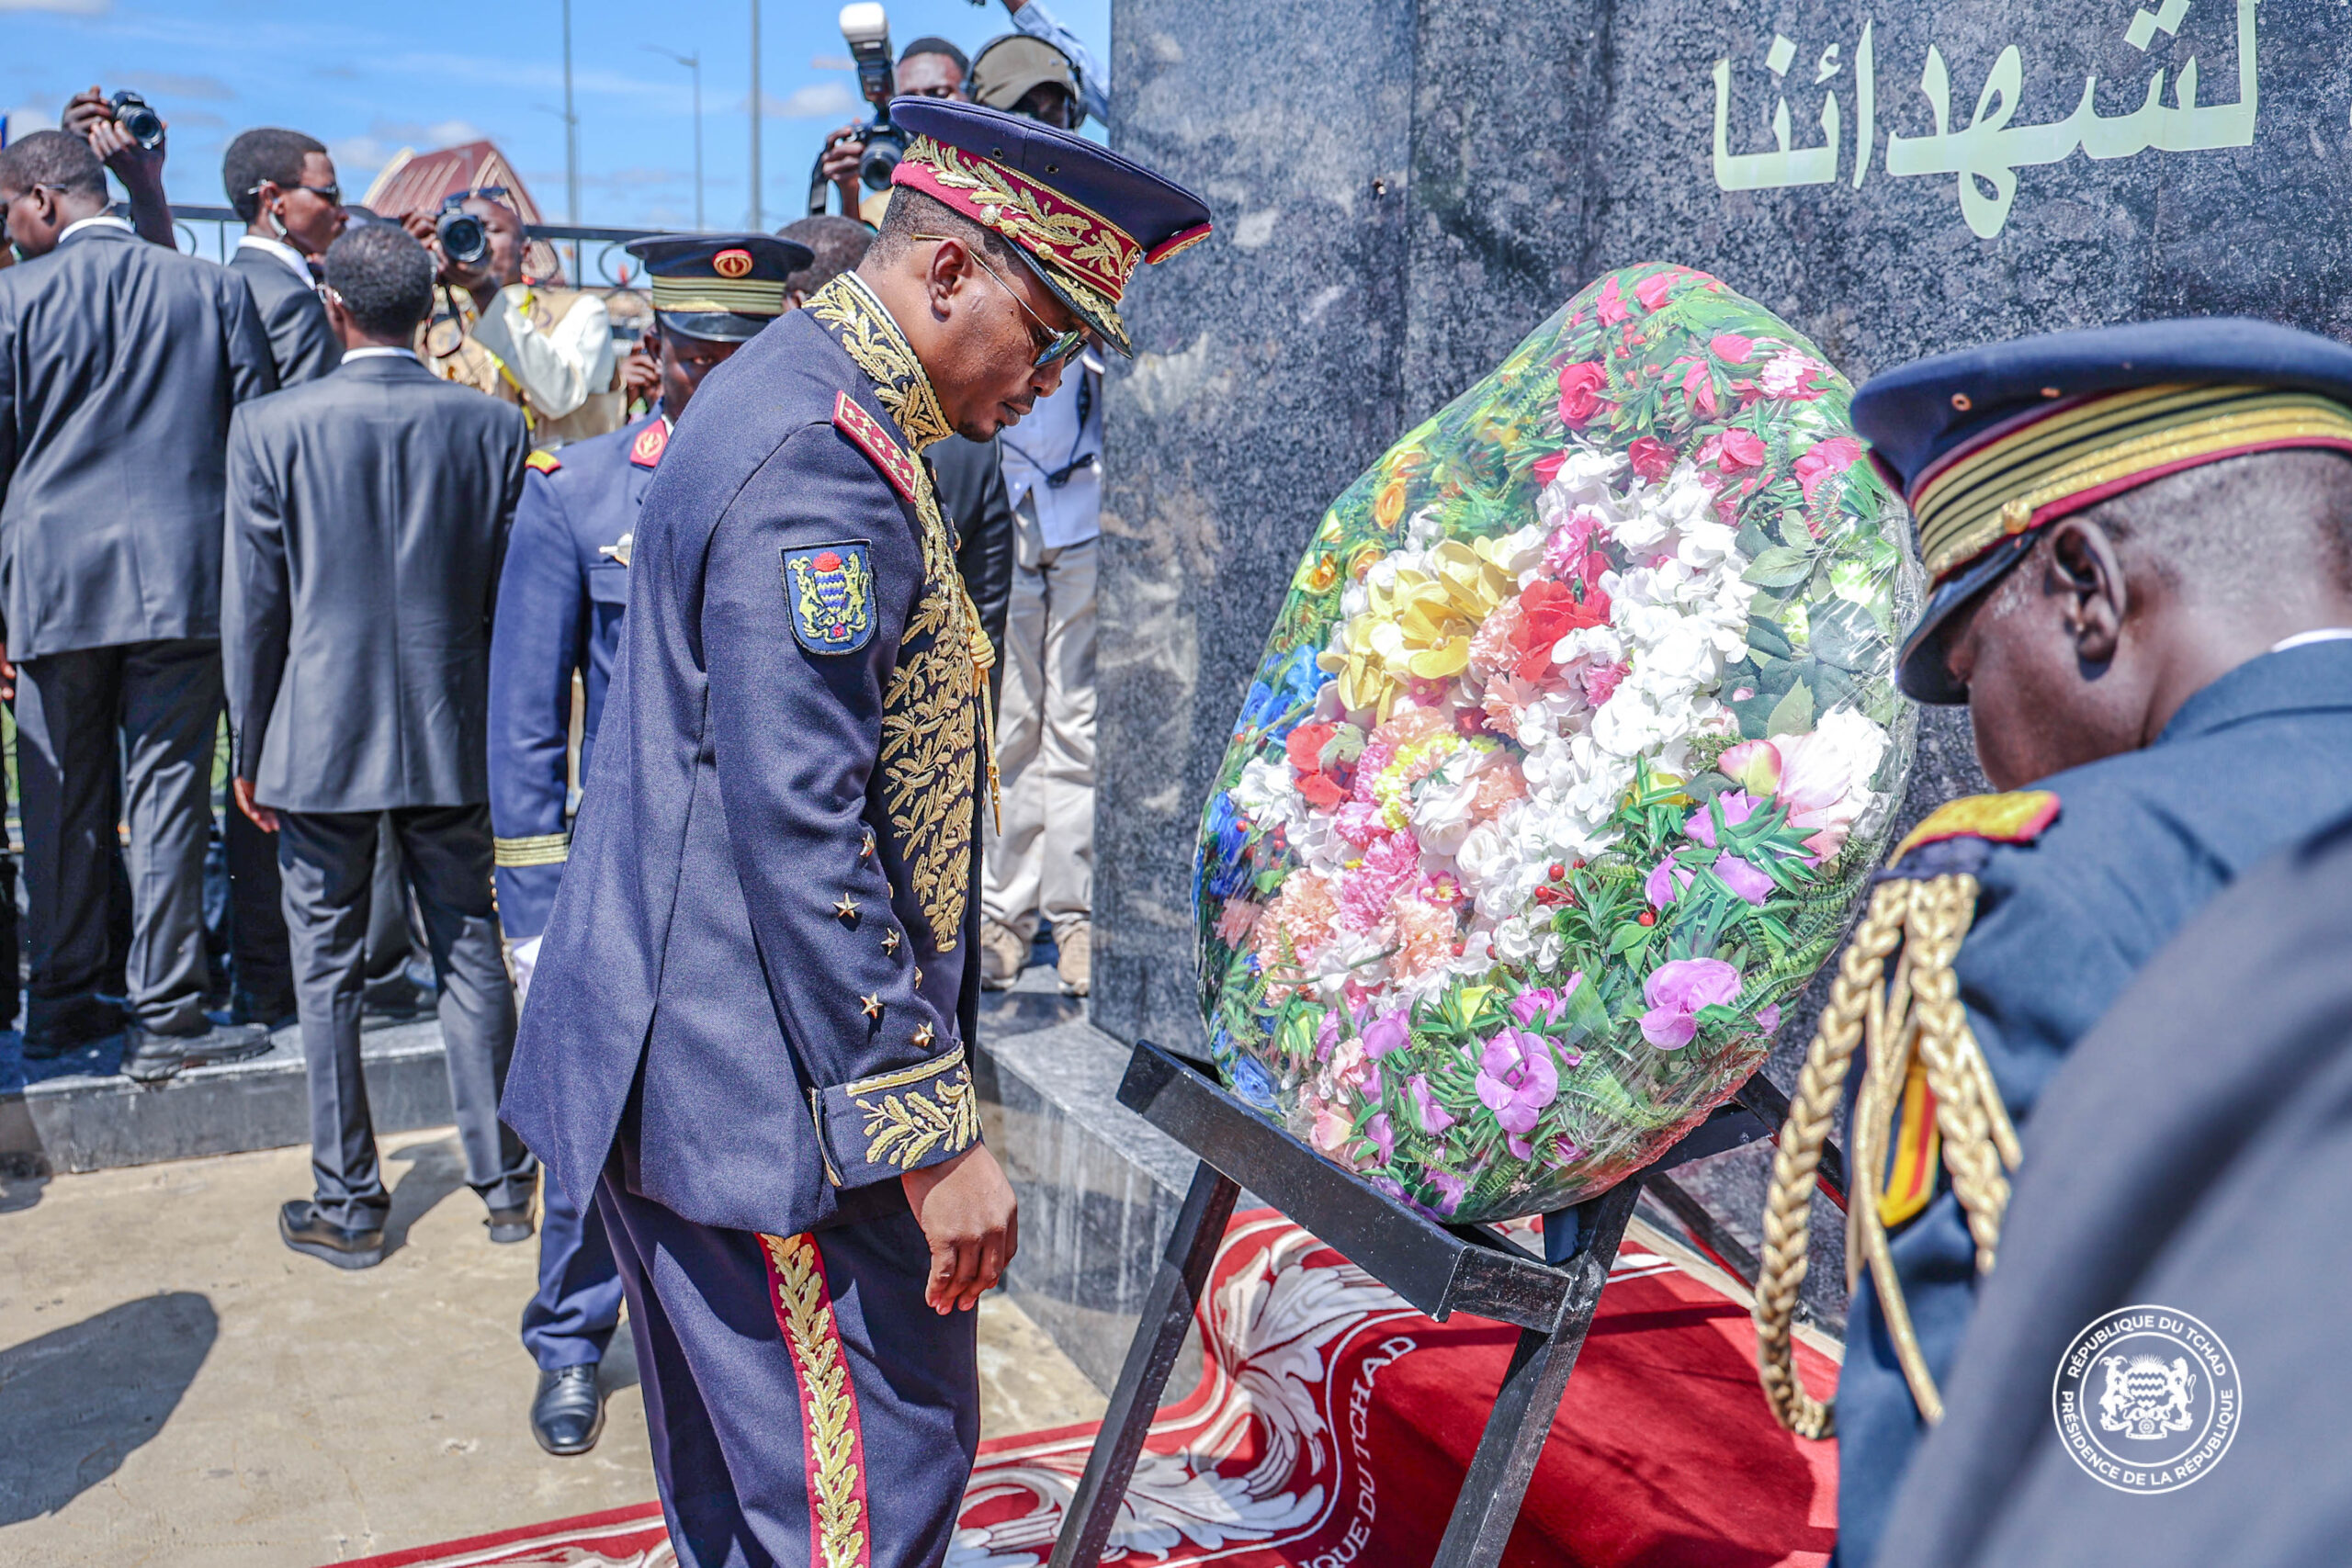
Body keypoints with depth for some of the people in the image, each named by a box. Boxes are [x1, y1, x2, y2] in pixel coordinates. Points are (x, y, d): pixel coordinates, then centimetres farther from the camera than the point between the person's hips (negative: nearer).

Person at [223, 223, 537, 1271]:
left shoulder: (271, 428, -8)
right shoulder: (493, 427, -3)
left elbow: (253, 606, -5)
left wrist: (249, 750, 5)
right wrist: (509, 730, 13)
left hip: (318, 742, -2)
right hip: (453, 738, 2)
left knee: (327, 969, 8)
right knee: (470, 955, 11)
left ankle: (348, 1205, 16)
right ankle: (504, 1182, 19)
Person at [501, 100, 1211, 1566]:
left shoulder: (802, 397, 14)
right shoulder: (820, 460, -20)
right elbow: (801, 842, -25)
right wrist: (935, 1135, -21)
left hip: (686, 1061, 11)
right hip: (763, 1095, -11)